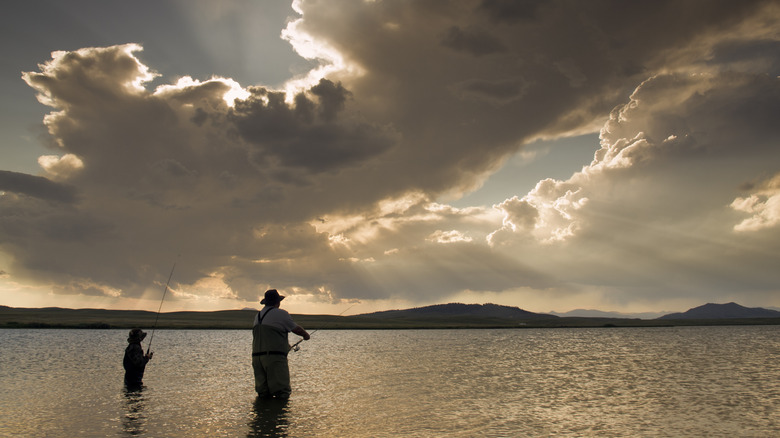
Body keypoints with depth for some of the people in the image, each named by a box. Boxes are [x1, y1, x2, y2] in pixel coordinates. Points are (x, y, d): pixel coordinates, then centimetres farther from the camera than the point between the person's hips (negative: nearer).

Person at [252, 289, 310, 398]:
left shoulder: (258, 315, 17)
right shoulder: (281, 314, -4)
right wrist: (306, 335, 25)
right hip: (275, 357, -7)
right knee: (282, 394, -6)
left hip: (257, 357, 7)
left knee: (263, 394, 8)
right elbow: (296, 329, 4)